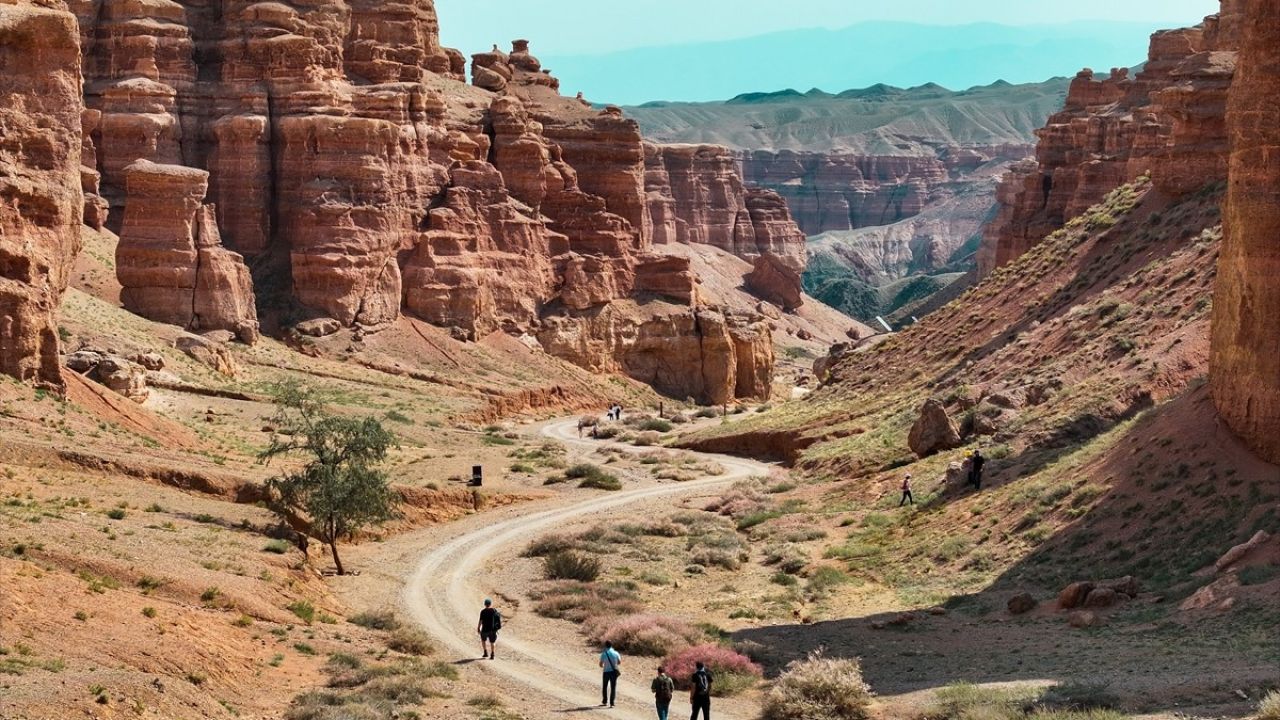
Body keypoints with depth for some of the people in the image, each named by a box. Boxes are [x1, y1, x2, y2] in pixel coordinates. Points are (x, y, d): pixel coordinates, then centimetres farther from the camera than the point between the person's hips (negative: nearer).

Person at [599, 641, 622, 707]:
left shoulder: (604, 654, -8)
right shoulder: (616, 653, -2)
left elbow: (601, 664, -6)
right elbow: (619, 662, 7)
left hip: (606, 672, -1)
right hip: (614, 672, 1)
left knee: (604, 687, 17)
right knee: (613, 687, 6)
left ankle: (605, 702, 20)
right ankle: (612, 703, -1)